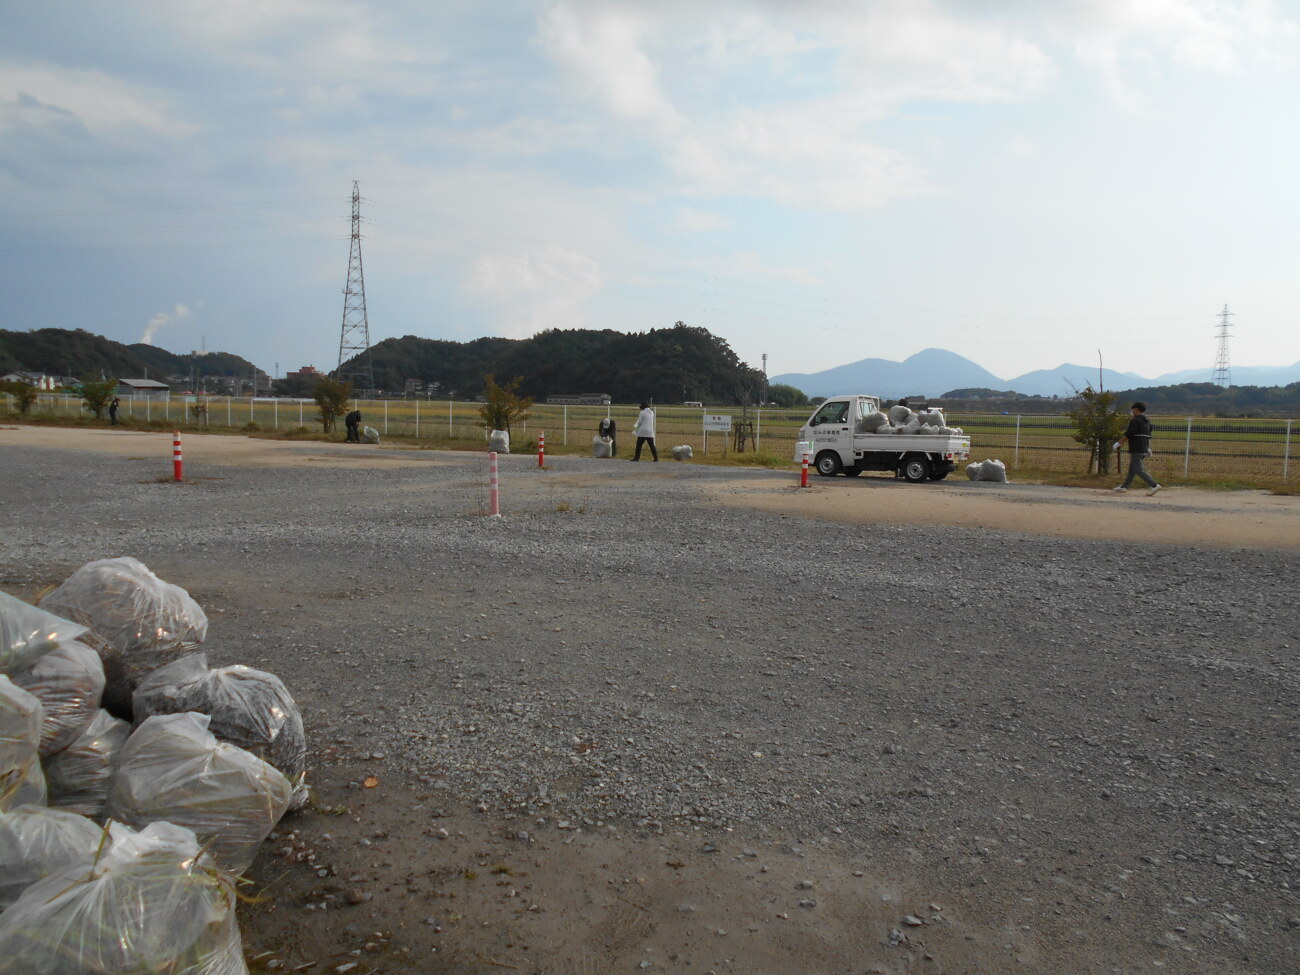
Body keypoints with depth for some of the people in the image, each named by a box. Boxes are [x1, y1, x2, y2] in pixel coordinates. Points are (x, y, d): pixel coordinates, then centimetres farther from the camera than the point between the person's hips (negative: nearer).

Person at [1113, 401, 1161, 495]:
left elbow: (1127, 434, -19)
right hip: (1144, 449, 10)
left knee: (1138, 470, -10)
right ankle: (1124, 487, 21)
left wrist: (1118, 443, -12)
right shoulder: (1147, 421, 16)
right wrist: (1148, 449, 25)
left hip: (1136, 450, -10)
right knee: (1132, 469, 15)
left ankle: (1154, 485, -17)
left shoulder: (1135, 420, -13)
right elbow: (1148, 436, 20)